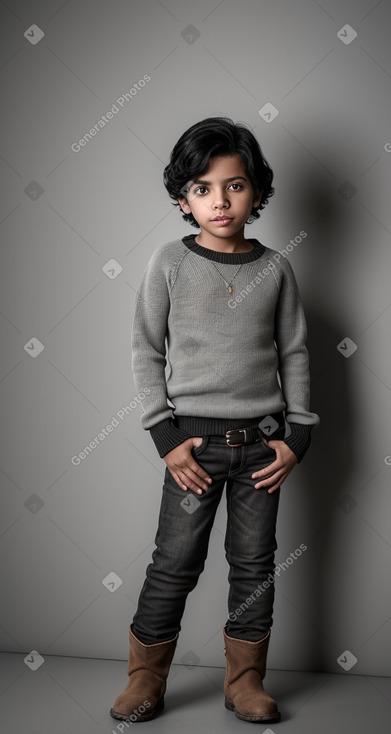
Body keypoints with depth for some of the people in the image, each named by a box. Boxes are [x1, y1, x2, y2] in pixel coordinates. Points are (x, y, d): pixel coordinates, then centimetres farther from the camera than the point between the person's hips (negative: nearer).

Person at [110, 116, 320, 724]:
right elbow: (146, 352, -2)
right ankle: (146, 680, 22)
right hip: (195, 440, -2)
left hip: (262, 441, 2)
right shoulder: (169, 263, -3)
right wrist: (166, 438, -8)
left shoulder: (275, 268, 3)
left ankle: (246, 682, 27)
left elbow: (294, 353, 7)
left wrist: (296, 436, 1)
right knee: (174, 565, 4)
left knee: (254, 564, 10)